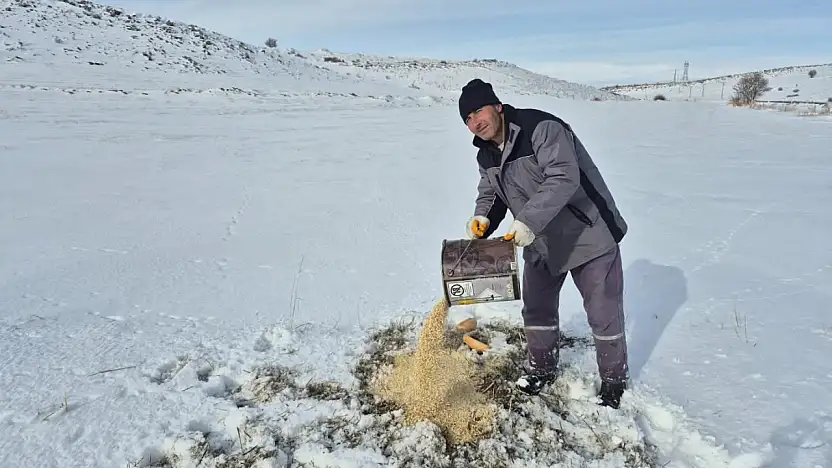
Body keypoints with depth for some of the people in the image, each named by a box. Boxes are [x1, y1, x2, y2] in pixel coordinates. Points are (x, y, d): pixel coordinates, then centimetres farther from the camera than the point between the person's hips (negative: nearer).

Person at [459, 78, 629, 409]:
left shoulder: (541, 128, -25)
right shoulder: (486, 155, 2)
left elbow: (564, 178, -34)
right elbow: (490, 193, 10)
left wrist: (529, 220, -43)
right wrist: (483, 217, -13)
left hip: (588, 235, -7)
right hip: (541, 244, 7)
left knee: (603, 313, 5)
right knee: (537, 308, 18)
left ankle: (614, 379, 27)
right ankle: (542, 368, 40)